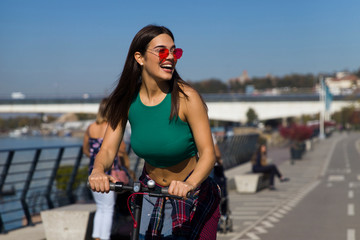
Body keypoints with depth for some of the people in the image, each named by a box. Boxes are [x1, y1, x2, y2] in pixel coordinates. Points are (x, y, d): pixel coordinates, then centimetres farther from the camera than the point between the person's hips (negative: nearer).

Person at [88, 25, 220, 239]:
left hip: (193, 197, -3)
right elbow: (108, 149, -9)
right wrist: (98, 171, -32)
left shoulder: (186, 98, -21)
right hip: (151, 193, 3)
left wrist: (189, 184, -42)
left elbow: (208, 153, -23)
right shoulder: (127, 100, -10)